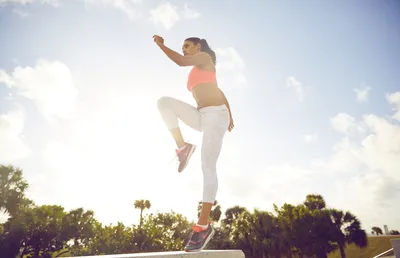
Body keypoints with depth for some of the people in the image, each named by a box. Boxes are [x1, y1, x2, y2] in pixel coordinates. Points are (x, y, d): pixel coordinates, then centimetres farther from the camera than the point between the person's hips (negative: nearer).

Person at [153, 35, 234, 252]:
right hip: (203, 118, 8)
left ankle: (204, 225, -18)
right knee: (164, 102, -8)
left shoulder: (204, 57, 6)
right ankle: (182, 146, -12)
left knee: (207, 166, -18)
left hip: (216, 115, -8)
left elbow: (181, 61, -13)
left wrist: (161, 45, -3)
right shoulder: (196, 73, 28)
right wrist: (229, 115, 28)